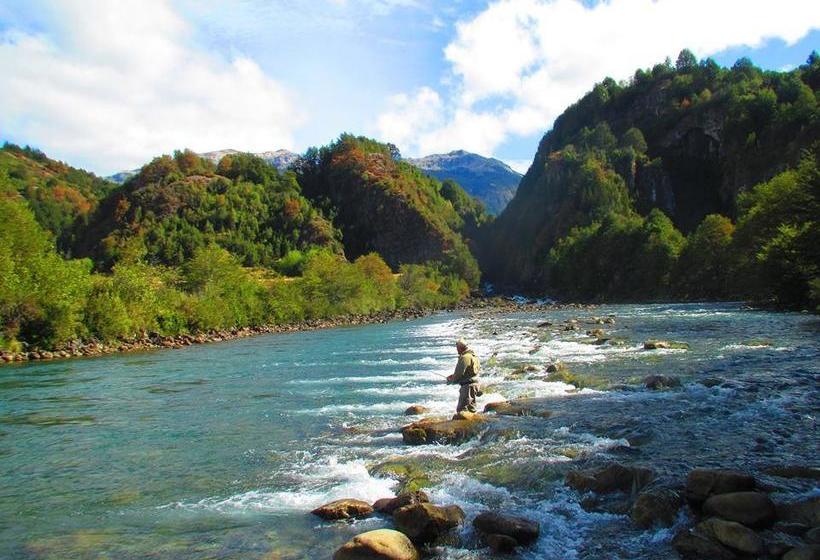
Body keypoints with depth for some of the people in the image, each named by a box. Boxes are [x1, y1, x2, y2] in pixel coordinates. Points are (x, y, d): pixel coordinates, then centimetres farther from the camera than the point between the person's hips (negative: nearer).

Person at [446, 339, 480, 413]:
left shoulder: (464, 358, -18)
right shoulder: (472, 355, 14)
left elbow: (459, 373, -18)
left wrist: (451, 380, 0)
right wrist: (453, 376, 15)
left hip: (468, 385, -10)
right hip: (475, 384, 11)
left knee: (462, 408, -11)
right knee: (471, 407, 19)